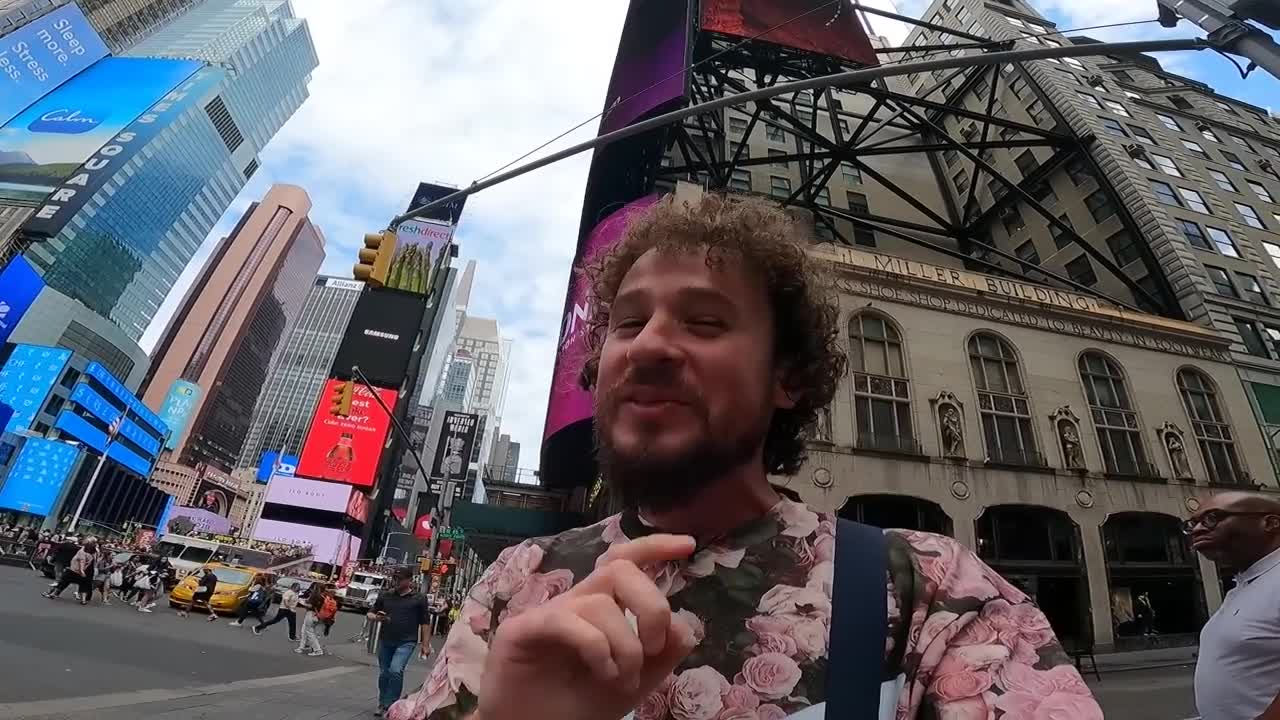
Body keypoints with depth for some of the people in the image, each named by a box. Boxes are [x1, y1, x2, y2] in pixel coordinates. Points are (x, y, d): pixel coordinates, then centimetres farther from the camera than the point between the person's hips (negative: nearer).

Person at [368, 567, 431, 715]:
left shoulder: (419, 599, -3)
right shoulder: (385, 596, 5)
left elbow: (425, 623, 0)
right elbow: (369, 614, 12)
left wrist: (425, 644, -4)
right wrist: (376, 617, -12)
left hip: (406, 642, -4)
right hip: (385, 641, 4)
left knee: (396, 671, -18)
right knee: (384, 674, 13)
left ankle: (390, 705, -1)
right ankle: (382, 704, 33)